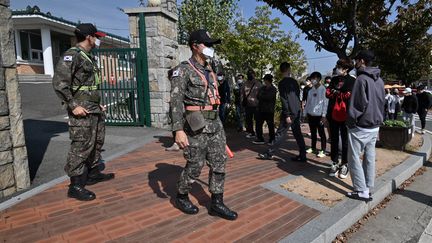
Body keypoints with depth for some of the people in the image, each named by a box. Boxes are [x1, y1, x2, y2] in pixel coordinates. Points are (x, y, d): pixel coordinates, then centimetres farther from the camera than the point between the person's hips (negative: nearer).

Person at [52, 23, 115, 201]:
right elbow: (59, 82, -19)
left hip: (94, 109, 10)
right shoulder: (72, 55, -10)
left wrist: (98, 104, 17)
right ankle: (76, 186, 2)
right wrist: (73, 105, -21)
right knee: (81, 147, -7)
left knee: (96, 142, 17)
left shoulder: (89, 57, 17)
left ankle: (93, 174, 32)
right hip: (82, 111, -10)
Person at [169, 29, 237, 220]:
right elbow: (176, 101, -16)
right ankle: (181, 197, 27)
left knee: (219, 163, 6)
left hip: (215, 124, 8)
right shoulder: (183, 70, -7)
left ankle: (216, 204, 17)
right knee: (195, 166, 2)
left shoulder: (209, 71, 17)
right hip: (196, 126, -7)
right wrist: (178, 129, -25)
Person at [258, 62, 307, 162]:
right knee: (297, 133, 11)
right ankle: (302, 155, 16)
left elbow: (284, 100, -16)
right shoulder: (294, 81, 10)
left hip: (290, 112, -7)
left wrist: (287, 115, -17)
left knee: (280, 133, -3)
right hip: (297, 111, 7)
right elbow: (298, 95, 15)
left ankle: (269, 153, 4)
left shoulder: (282, 83, -11)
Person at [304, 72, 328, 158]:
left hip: (319, 115, -5)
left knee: (321, 133, 4)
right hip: (310, 115, 6)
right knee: (313, 132, 16)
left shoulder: (323, 90, -8)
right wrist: (306, 113, 10)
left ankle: (323, 150, 12)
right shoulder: (311, 90, 9)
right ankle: (313, 147, 29)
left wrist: (324, 115, -15)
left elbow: (325, 103, -11)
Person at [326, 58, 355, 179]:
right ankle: (335, 163, 20)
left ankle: (344, 164, 16)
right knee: (334, 140, 10)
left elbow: (350, 96, -13)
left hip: (345, 115, -5)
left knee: (345, 141, 6)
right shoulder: (334, 79, 12)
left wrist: (336, 93, -3)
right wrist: (342, 95, -10)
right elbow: (327, 93, 3)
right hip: (333, 114, 5)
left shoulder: (352, 81, -4)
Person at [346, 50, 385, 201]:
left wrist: (350, 123, -8)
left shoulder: (362, 79, -14)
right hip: (375, 126, 8)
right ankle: (368, 188, 21)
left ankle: (362, 191, 2)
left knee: (354, 158, 0)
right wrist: (378, 120, 18)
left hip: (361, 127, -8)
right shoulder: (379, 80, 11)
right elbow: (382, 102, 15)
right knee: (370, 158, 13)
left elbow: (357, 105, -18)